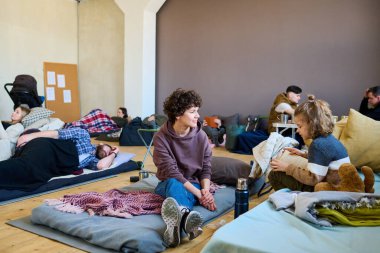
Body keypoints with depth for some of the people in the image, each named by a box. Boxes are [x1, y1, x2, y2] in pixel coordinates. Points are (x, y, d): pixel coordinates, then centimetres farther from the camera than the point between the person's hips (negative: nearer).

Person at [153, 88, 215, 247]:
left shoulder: (201, 136, -4)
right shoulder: (161, 137, -14)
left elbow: (206, 169, -1)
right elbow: (171, 172, -20)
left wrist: (206, 190, -22)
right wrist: (199, 194, -26)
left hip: (193, 184, 2)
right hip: (168, 184, -1)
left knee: (180, 193, -35)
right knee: (174, 183, -38)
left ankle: (179, 217, -71)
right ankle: (184, 215, -71)